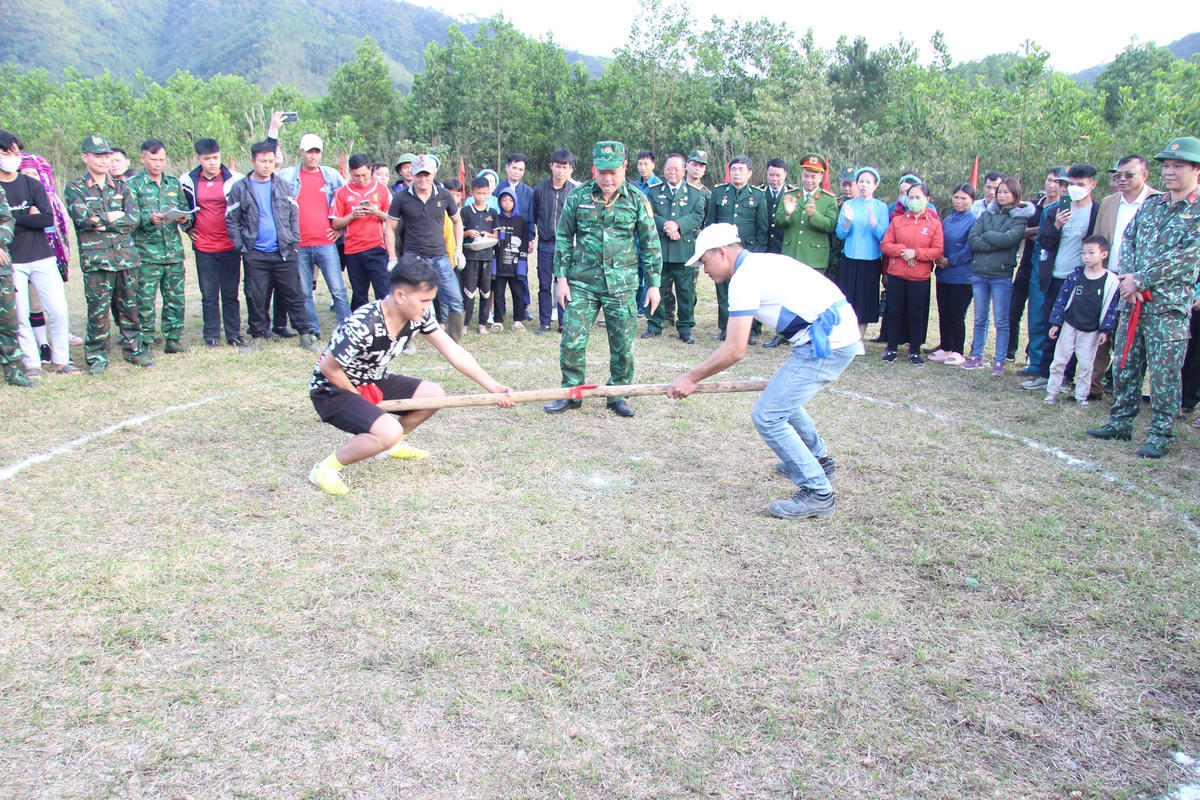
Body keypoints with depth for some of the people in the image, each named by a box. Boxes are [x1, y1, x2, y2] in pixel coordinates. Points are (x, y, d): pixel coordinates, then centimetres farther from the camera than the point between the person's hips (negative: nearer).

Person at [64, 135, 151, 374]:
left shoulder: (122, 187, 13)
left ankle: (133, 349, 19)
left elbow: (134, 218, -2)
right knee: (98, 309, -2)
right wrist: (115, 215, -7)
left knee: (129, 306, 8)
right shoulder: (74, 189, 5)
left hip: (126, 256, 3)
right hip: (96, 259, -3)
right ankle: (97, 355, 7)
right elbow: (83, 217, -13)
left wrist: (101, 221, -9)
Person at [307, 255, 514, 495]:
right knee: (390, 431, -30)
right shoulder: (362, 326, -34)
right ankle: (325, 469, -10)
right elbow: (328, 369, -22)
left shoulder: (419, 315, -13)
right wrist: (360, 397, -11)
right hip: (332, 391, -8)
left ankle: (391, 445, 20)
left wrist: (493, 386, -13)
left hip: (372, 382, 8)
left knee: (434, 395, -3)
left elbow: (454, 352, -8)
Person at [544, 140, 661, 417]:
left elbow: (650, 243, 5)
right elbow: (563, 238, 8)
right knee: (572, 341, -3)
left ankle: (618, 395, 21)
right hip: (582, 282, 0)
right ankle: (571, 394, 14)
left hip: (622, 285, 0)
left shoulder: (637, 199, 0)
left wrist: (654, 283, 3)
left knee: (622, 345, 4)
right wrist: (561, 277, 2)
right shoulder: (578, 196, 1)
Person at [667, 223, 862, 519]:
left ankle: (817, 493, -1)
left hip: (826, 344, -10)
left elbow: (734, 351, -14)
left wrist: (691, 378, -2)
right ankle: (819, 460, 47)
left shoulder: (745, 277, -11)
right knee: (784, 396, 28)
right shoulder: (761, 262, 18)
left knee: (767, 415, -7)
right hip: (841, 333, 10)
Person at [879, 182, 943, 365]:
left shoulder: (934, 224, 2)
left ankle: (915, 351, 13)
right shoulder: (897, 221, 6)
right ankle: (891, 348, 16)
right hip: (896, 275, 1)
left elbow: (937, 251, -3)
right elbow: (885, 244, 2)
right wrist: (902, 251, -14)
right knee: (894, 312, 6)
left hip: (920, 277, -1)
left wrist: (915, 253, -15)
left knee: (917, 315, 4)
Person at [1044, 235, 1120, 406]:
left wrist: (1106, 330, -5)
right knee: (1059, 361, 4)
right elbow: (1061, 299, 1)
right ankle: (1052, 392, 14)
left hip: (1091, 331, -1)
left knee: (1086, 365, 6)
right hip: (1069, 326, 1)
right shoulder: (1074, 277, -4)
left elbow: (1112, 308, -1)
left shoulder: (1111, 282, -6)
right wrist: (1056, 323, -2)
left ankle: (1081, 396, 18)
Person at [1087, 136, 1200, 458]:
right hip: (1133, 300, 6)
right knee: (1125, 365, 11)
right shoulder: (1151, 204, 14)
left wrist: (1141, 279, -16)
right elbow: (1128, 240, 9)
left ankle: (1161, 434, 7)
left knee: (1164, 372, -2)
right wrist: (1128, 277, -8)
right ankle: (1120, 423, 23)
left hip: (1169, 305, -6)